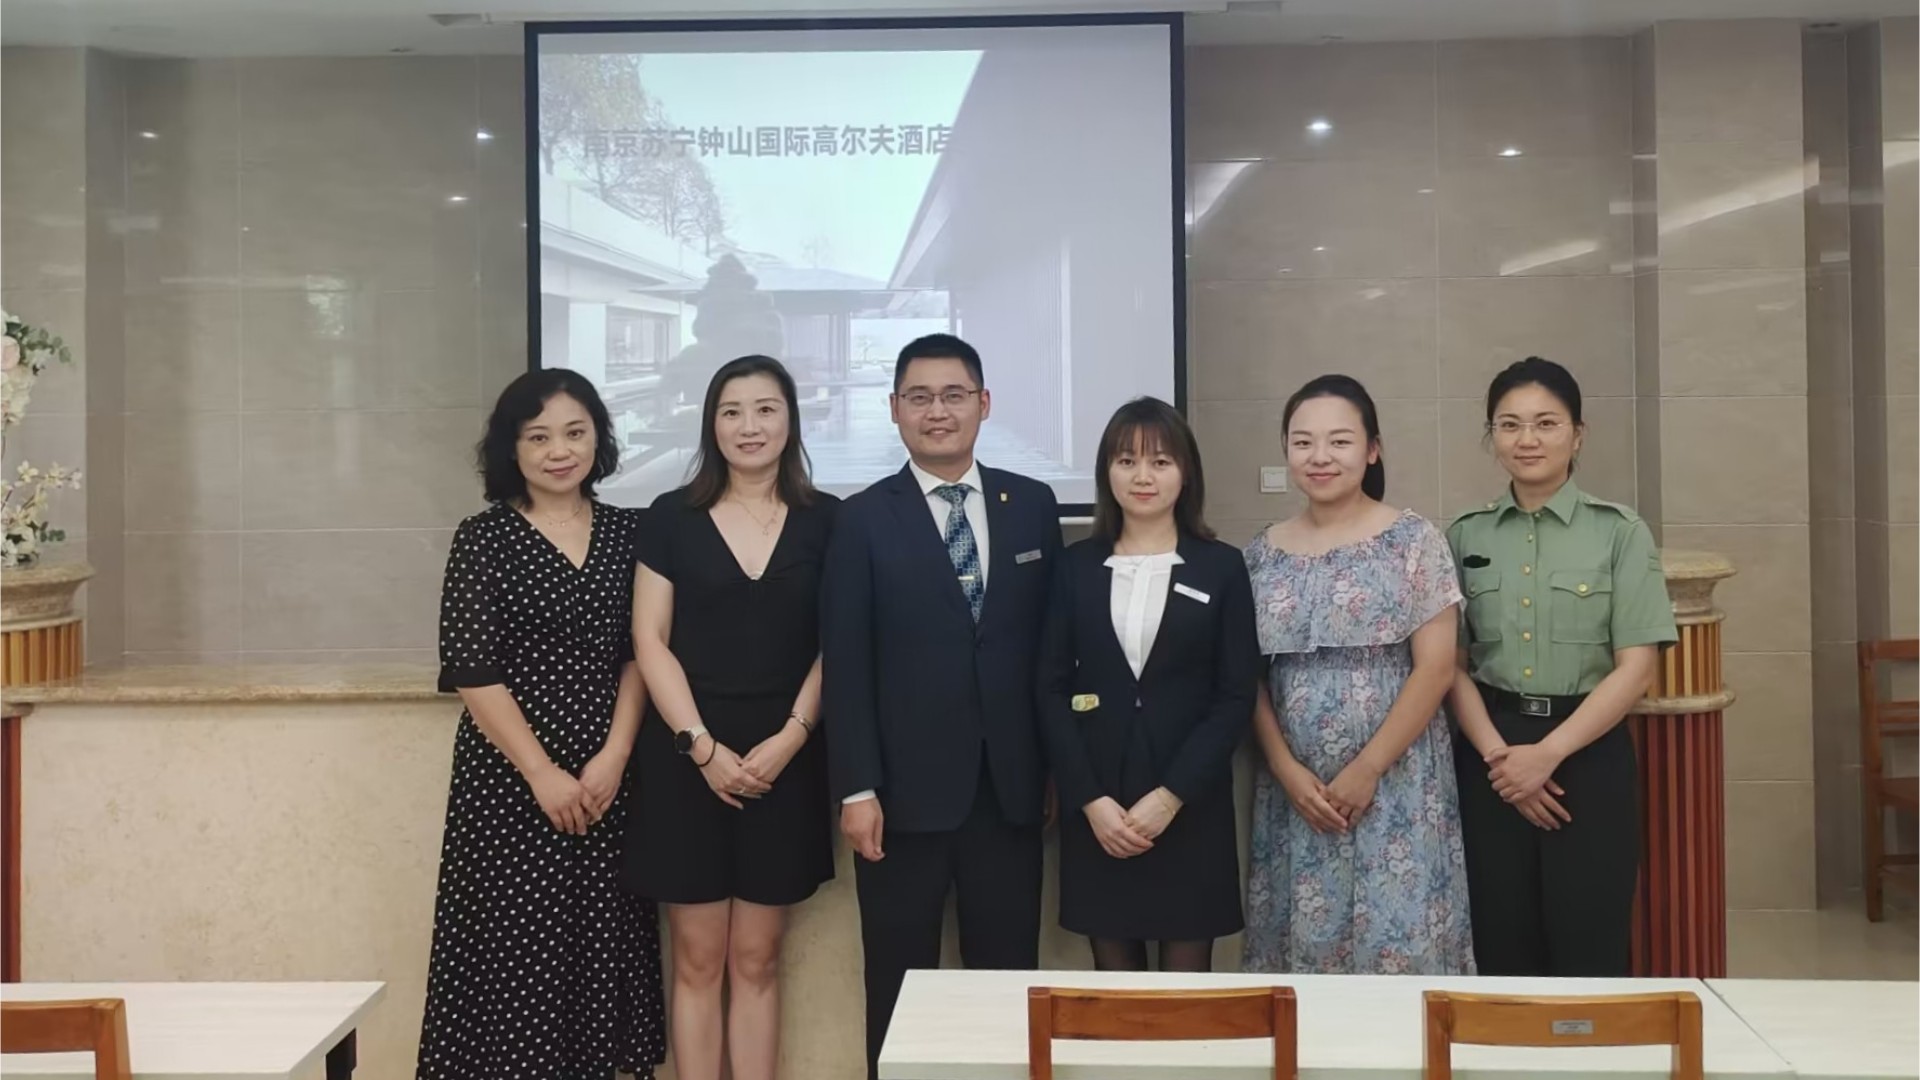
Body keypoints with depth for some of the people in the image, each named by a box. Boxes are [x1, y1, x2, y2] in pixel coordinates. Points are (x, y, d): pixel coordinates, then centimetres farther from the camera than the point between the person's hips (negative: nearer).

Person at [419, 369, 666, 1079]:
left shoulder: (627, 531, 7)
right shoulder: (484, 538, -3)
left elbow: (638, 653, 5)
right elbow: (472, 671, -8)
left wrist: (613, 757, -7)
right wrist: (542, 772, -12)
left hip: (607, 776, 3)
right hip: (510, 779, -3)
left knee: (601, 944, 7)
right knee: (515, 948, -1)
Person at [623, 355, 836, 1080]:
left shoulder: (826, 521, 3)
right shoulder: (672, 516, 3)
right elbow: (650, 641, -1)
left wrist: (790, 737, -11)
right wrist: (703, 746, -10)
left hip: (784, 760, 1)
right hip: (686, 757, 0)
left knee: (757, 960, 8)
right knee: (697, 960, 4)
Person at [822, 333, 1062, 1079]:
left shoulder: (1033, 505, 7)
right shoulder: (863, 520, -1)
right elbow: (845, 665, -5)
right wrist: (857, 789, -10)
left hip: (1010, 786, 2)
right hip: (906, 788, -2)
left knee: (1009, 980, 9)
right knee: (901, 987, 8)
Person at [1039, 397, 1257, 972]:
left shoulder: (1221, 566, 2)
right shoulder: (1076, 566, 5)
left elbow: (1236, 697, -2)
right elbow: (1052, 690, 2)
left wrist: (1171, 795, -11)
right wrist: (1089, 798, -8)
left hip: (1191, 807, -1)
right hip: (1096, 808, 1)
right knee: (1112, 983, 7)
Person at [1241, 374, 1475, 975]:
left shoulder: (1413, 541, -3)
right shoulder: (1264, 553, 7)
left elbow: (1435, 668, -7)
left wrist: (1366, 770, -11)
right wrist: (1287, 771, -6)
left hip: (1395, 786, -3)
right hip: (1293, 790, 3)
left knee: (1395, 940, -2)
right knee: (1301, 940, 7)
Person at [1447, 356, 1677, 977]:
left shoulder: (1619, 533, -3)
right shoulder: (1466, 537, 5)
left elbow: (1636, 668, -7)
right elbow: (1453, 665, 3)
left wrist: (1547, 753, -13)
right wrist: (1496, 753, -11)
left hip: (1588, 754, -2)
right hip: (1491, 758, 2)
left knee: (1590, 955, 2)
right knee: (1503, 953, 9)